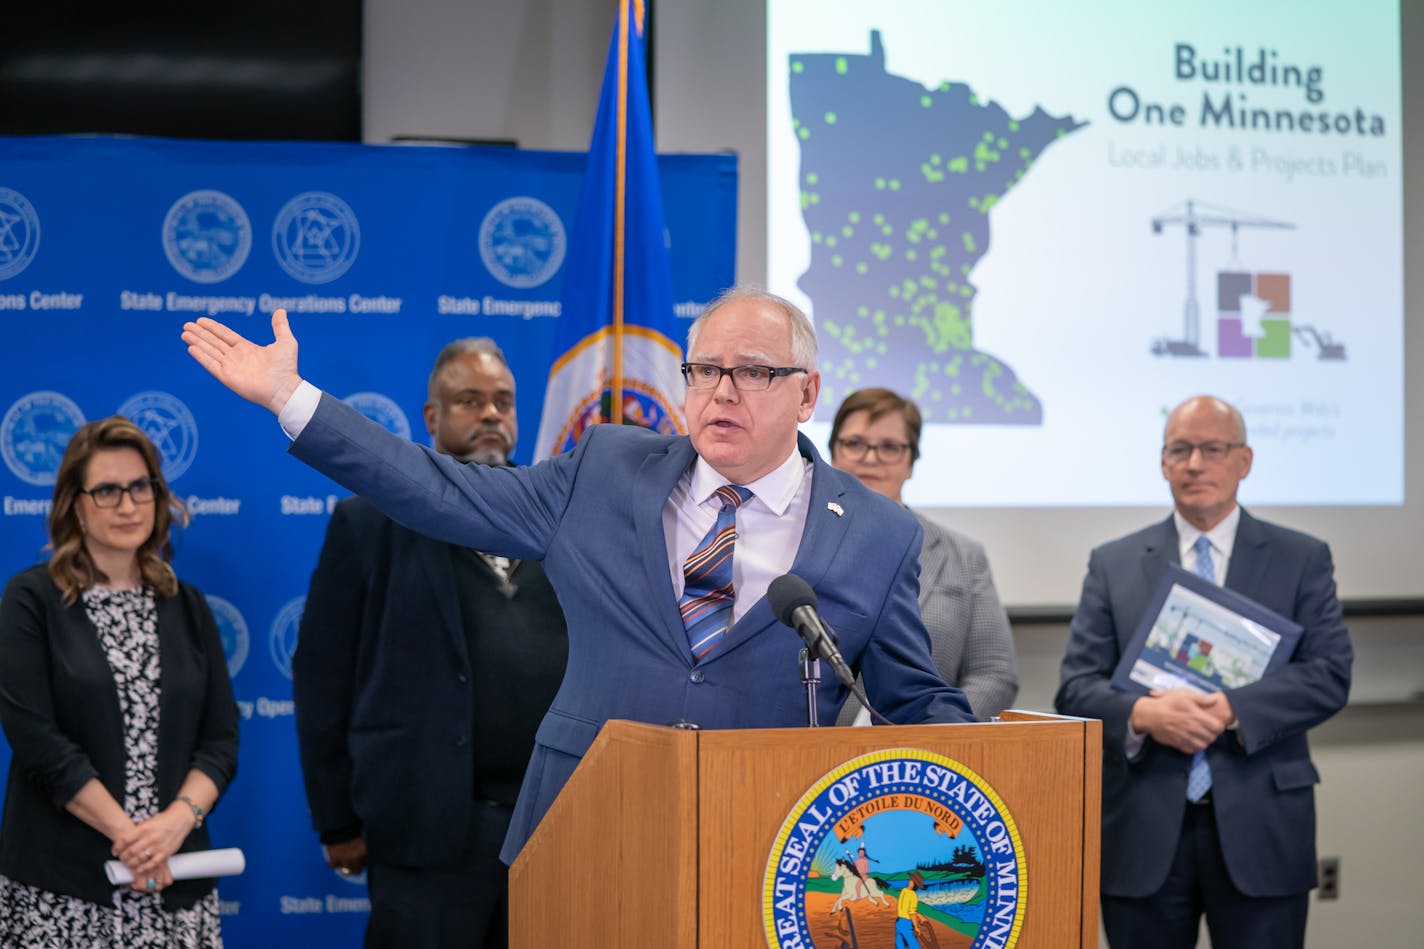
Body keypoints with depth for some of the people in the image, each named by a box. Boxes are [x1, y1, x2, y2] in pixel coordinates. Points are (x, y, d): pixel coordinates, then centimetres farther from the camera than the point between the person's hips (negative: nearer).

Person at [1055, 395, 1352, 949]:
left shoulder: (1301, 560, 7)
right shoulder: (1113, 565, 10)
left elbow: (1330, 674, -4)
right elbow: (1076, 687, 3)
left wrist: (1232, 711, -17)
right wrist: (1142, 714, -17)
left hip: (1259, 829, -1)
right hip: (1144, 833, 1)